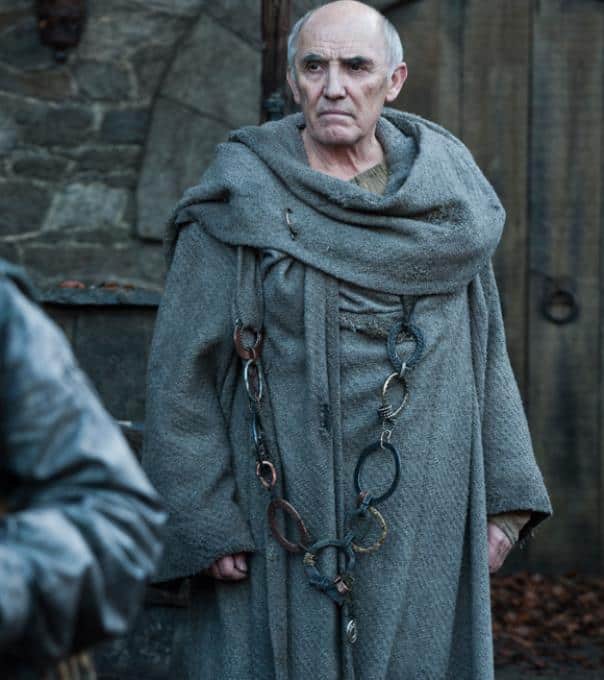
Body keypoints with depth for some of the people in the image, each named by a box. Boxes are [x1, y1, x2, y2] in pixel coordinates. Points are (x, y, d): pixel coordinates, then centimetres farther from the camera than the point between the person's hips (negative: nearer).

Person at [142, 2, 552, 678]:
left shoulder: (446, 198, 7)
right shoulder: (238, 203, -4)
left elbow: (484, 350, 12)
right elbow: (180, 369, -5)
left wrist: (502, 497, 7)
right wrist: (201, 522, -10)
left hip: (423, 527, 3)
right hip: (282, 535, -3)